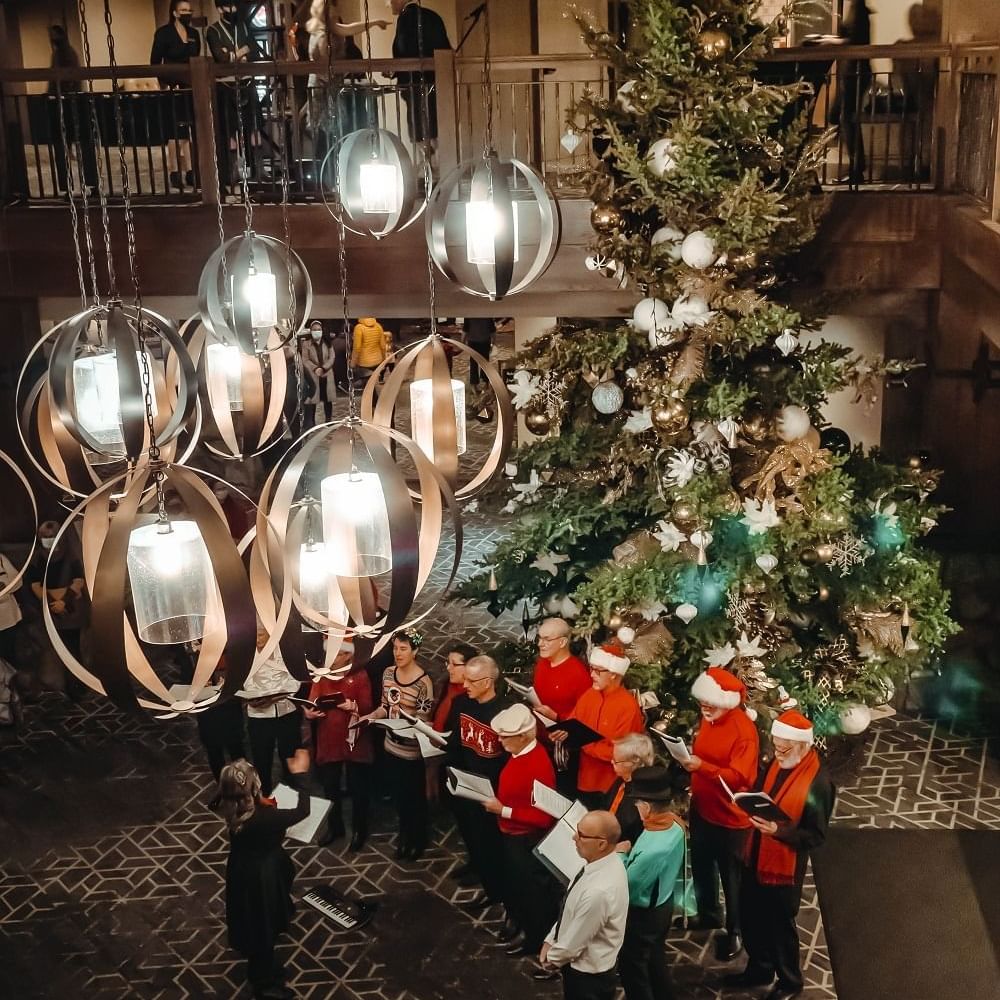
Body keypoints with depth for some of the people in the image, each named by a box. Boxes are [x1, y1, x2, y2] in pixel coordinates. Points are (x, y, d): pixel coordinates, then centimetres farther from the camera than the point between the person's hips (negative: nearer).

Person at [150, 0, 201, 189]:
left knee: (192, 130, 3)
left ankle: (190, 171, 7)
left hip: (191, 88, 5)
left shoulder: (194, 34, 11)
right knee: (176, 131, -4)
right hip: (173, 89, -5)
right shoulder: (163, 32, -6)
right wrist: (164, 84, -16)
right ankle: (174, 172, 1)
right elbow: (155, 62, -8)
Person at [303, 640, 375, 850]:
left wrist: (354, 707, -32)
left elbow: (367, 708, -11)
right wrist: (309, 712, -23)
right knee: (330, 788, 14)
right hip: (328, 740, 4)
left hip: (354, 740, -3)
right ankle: (334, 827, 31)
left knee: (358, 789, 5)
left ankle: (359, 830, 21)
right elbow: (312, 703, -1)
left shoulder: (360, 676, -6)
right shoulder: (321, 676, 5)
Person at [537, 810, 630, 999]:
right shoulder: (605, 862, -9)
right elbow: (571, 913, 5)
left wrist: (551, 959, -7)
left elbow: (573, 941, -24)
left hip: (588, 977, -8)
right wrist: (550, 941, 6)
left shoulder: (599, 891, -38)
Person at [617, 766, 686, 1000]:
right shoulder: (676, 827, -13)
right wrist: (629, 856, -8)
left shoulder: (653, 850, -39)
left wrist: (619, 855, -12)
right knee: (656, 962, 28)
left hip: (642, 915, -8)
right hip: (663, 904, 8)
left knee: (632, 969, 15)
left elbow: (625, 887, -25)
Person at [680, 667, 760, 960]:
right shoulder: (707, 718, -1)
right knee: (701, 866, 24)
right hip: (702, 808, 8)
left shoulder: (744, 730, -25)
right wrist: (687, 757, -2)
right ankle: (708, 914, 46)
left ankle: (734, 932, 26)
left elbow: (739, 777, -29)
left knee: (731, 876, 9)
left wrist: (701, 766, -37)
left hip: (730, 816, -8)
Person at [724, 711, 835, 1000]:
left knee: (781, 925, 11)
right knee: (750, 919, 21)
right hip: (754, 859, 7)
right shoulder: (775, 766, 0)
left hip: (785, 867, -7)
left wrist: (779, 830, -31)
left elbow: (816, 835, -20)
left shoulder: (818, 784, -23)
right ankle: (759, 969, 43)